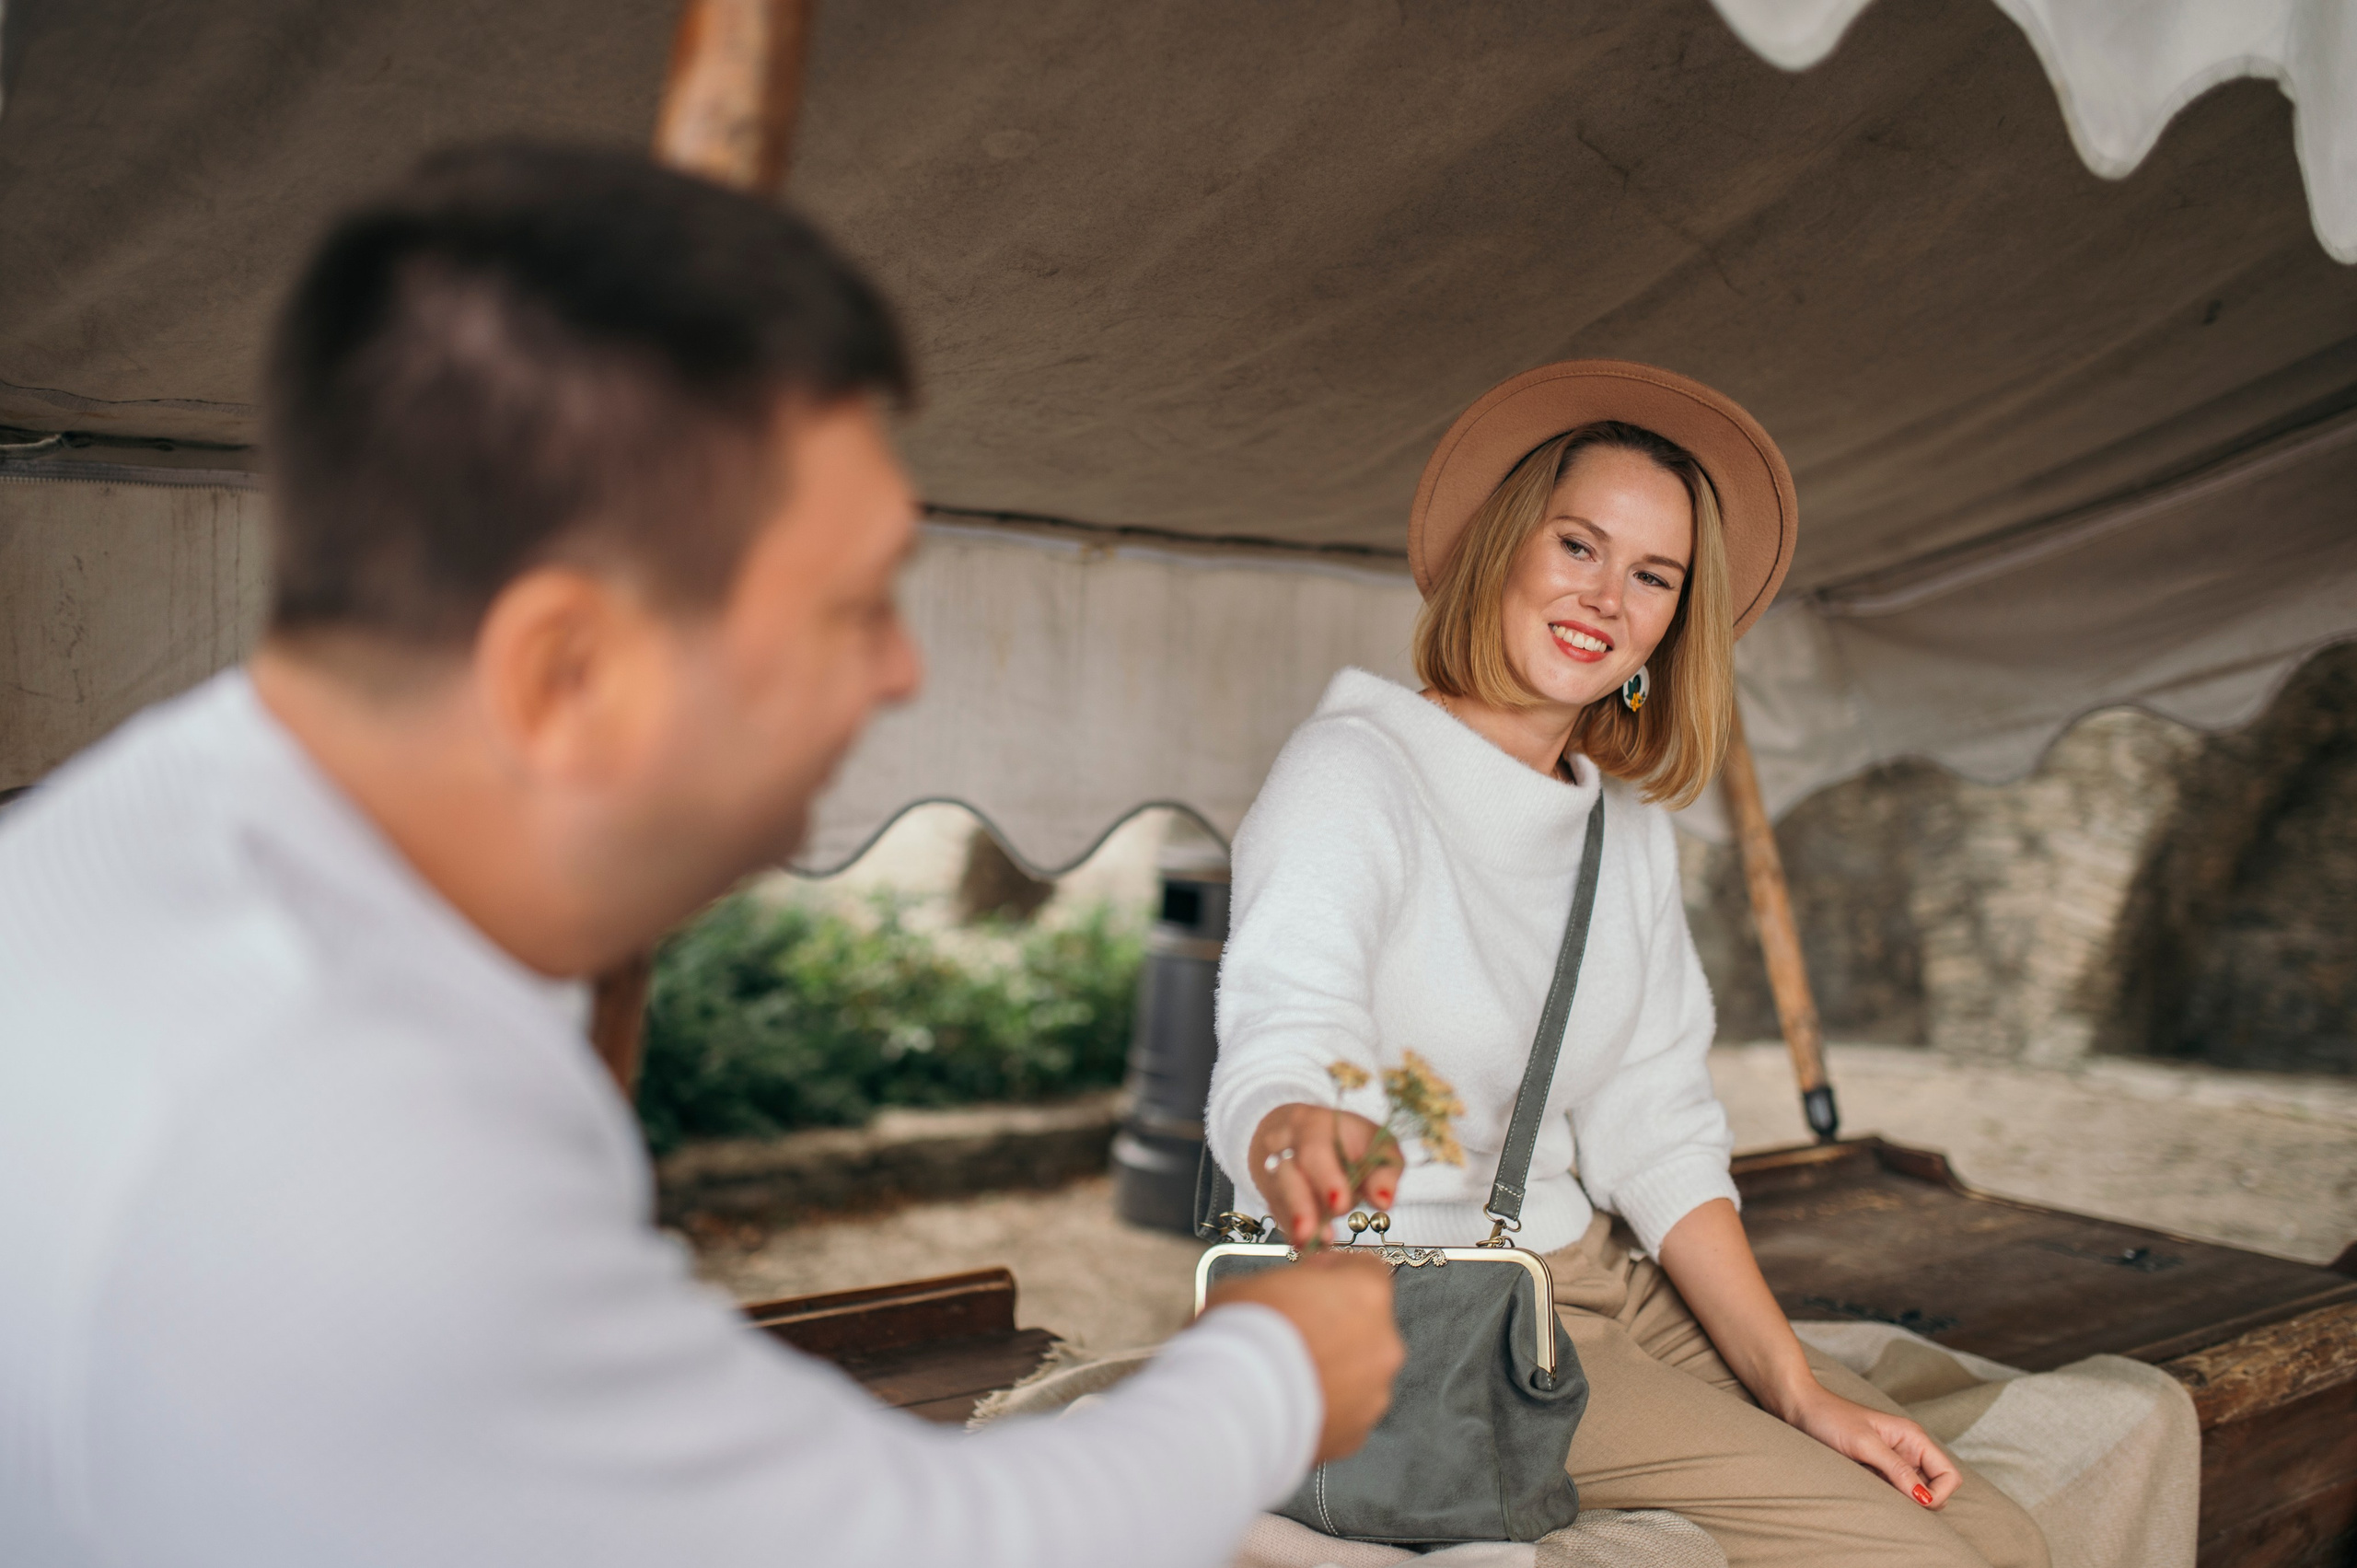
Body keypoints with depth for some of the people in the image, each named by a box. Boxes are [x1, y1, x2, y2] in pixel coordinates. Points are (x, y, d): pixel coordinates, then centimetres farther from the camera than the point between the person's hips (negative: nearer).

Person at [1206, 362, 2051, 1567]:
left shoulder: (1631, 827, 8)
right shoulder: (1353, 770, -15)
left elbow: (1654, 1132, 6)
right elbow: (1276, 1052, -31)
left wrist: (1792, 1383, -4)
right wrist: (1302, 1146, -55)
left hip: (1602, 1279, 7)